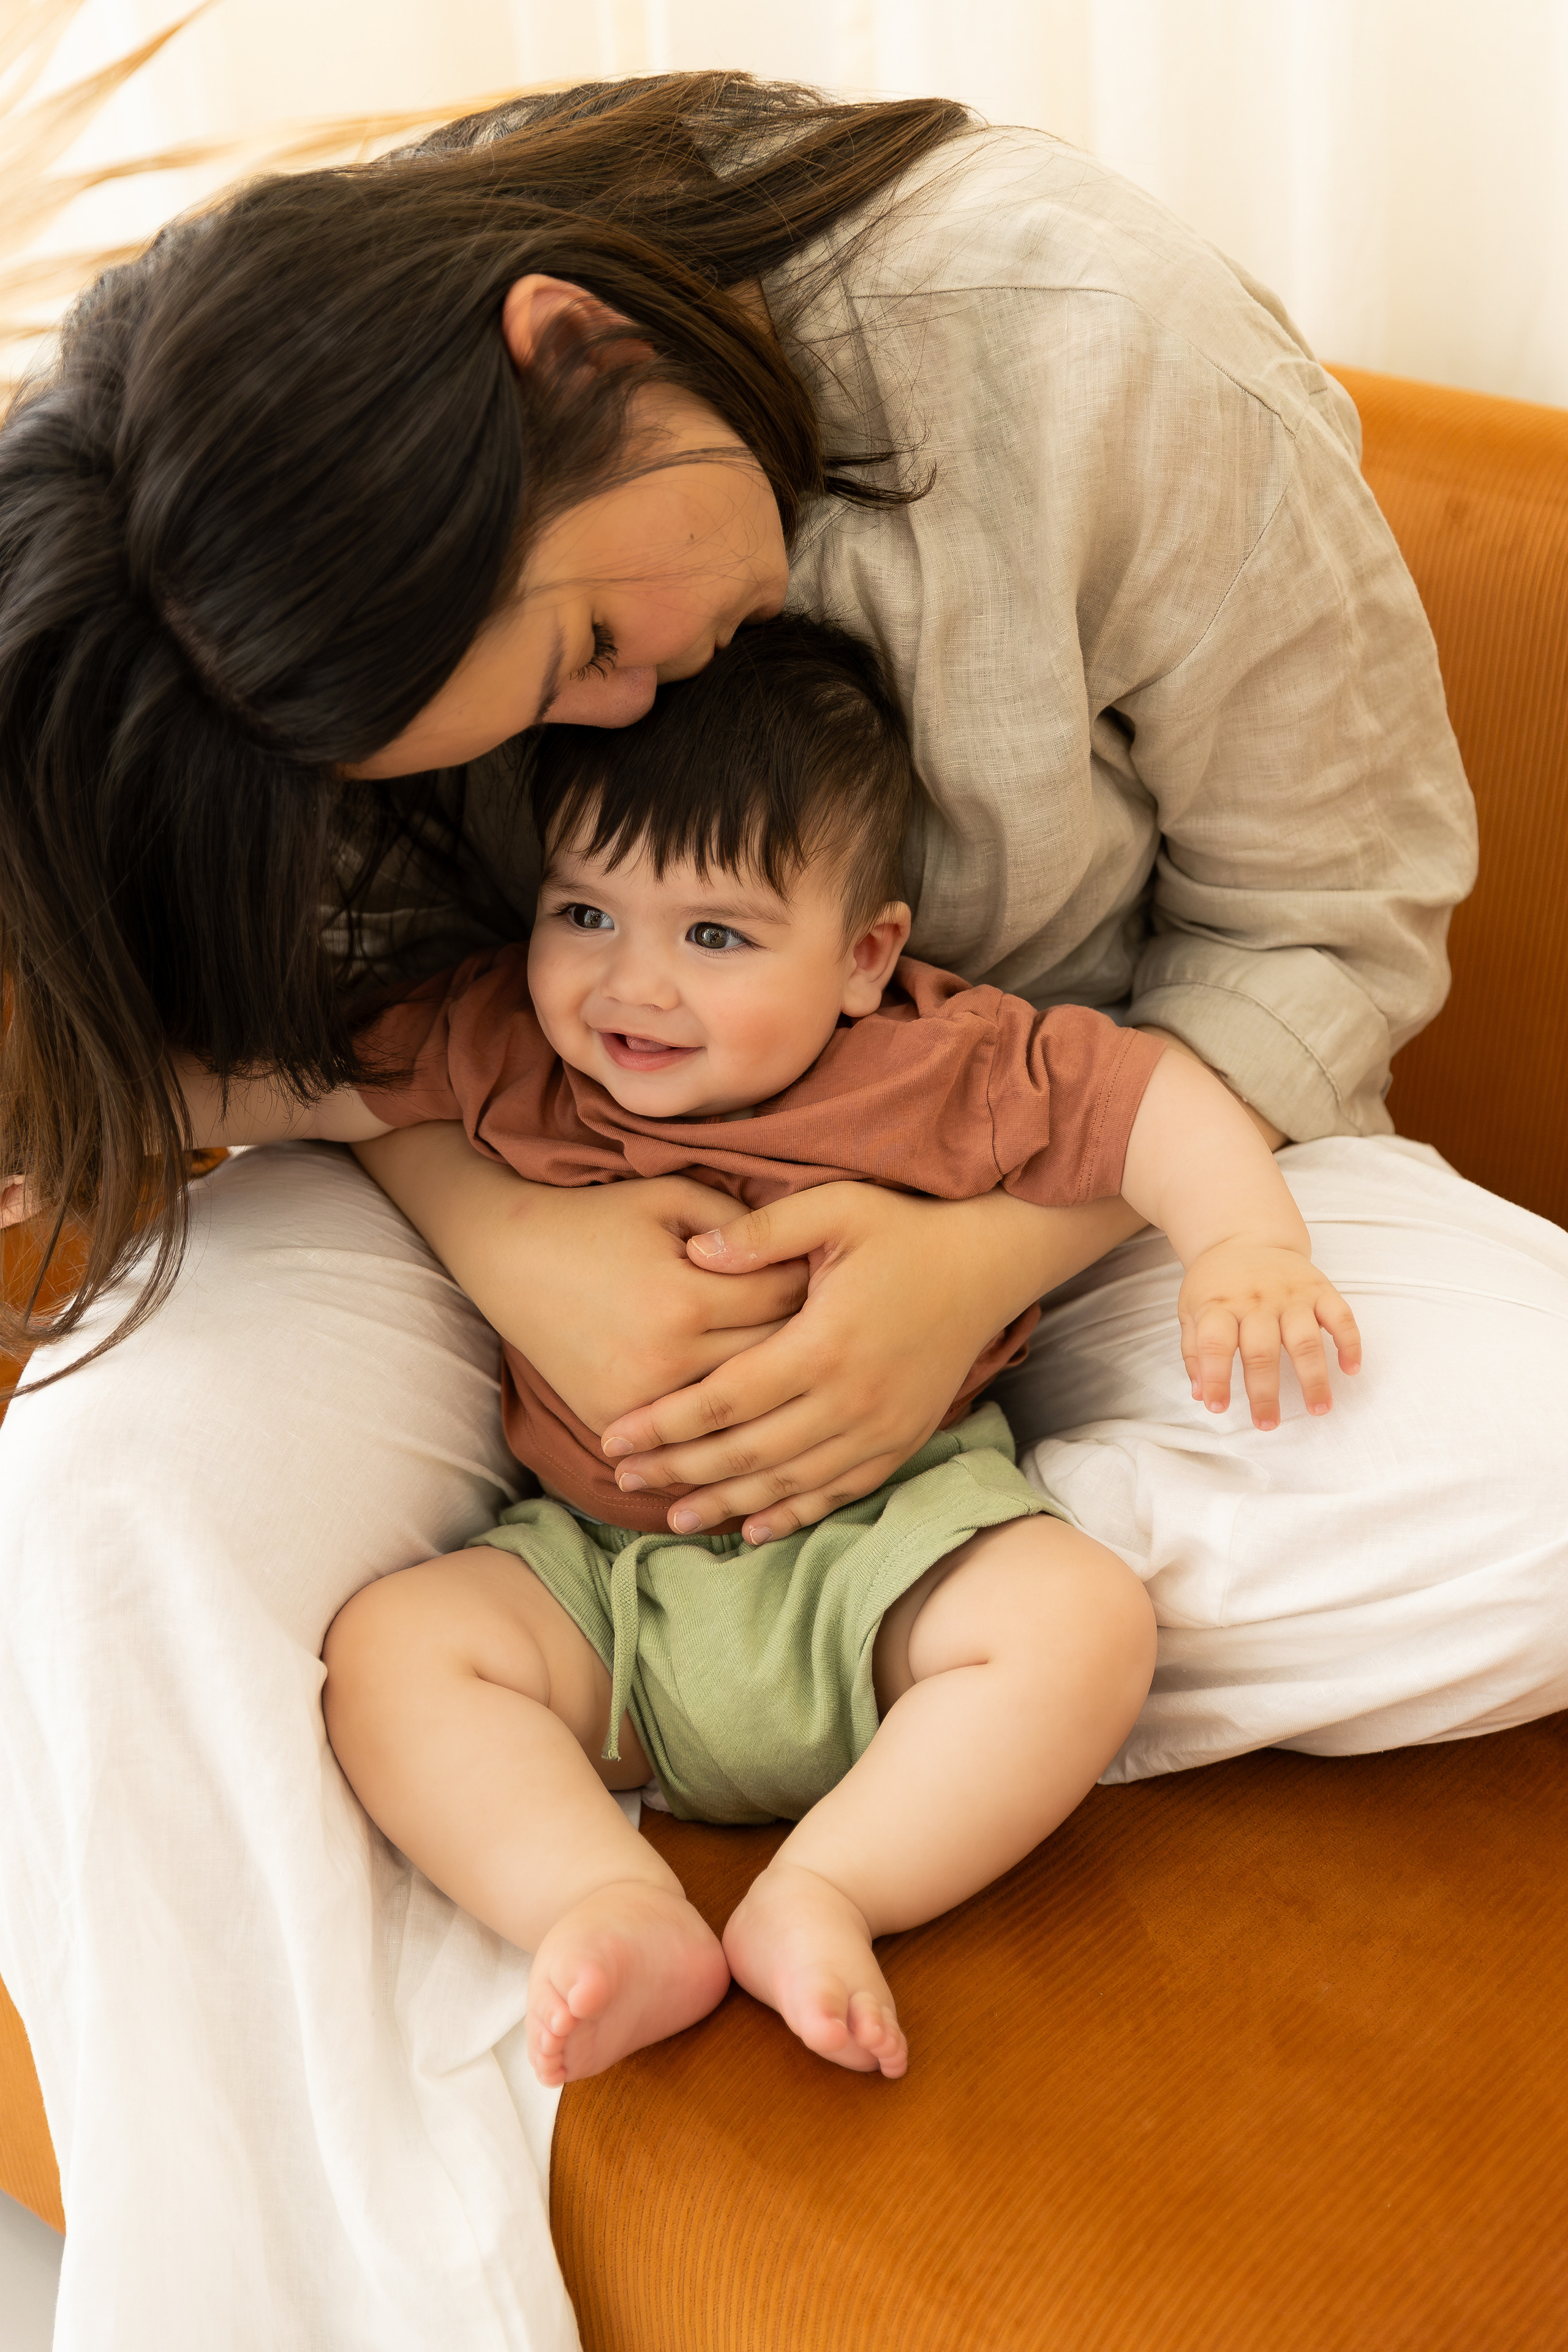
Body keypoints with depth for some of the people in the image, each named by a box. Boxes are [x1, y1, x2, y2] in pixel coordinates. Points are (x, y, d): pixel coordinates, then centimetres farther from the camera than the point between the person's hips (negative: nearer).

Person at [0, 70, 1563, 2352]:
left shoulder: (1100, 349, -24)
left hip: (1068, 1161, 0)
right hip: (565, 1179, 1)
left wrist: (995, 1257, -26)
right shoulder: (361, 508, -18)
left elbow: (1333, 913, -13)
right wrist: (501, 1225, -26)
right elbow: (351, 969, -4)